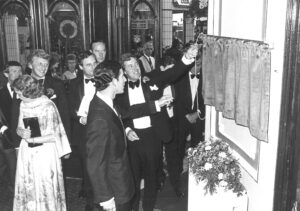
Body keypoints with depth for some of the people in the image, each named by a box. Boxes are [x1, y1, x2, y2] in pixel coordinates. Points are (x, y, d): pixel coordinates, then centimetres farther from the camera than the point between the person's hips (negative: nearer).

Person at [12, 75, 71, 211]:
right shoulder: (23, 105, 4)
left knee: (45, 190, 4)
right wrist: (22, 132, -11)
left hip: (45, 154, -5)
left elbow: (54, 136, -14)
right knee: (27, 188, 11)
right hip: (27, 153, 5)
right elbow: (19, 128, 12)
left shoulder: (47, 106, -14)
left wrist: (31, 139, -13)